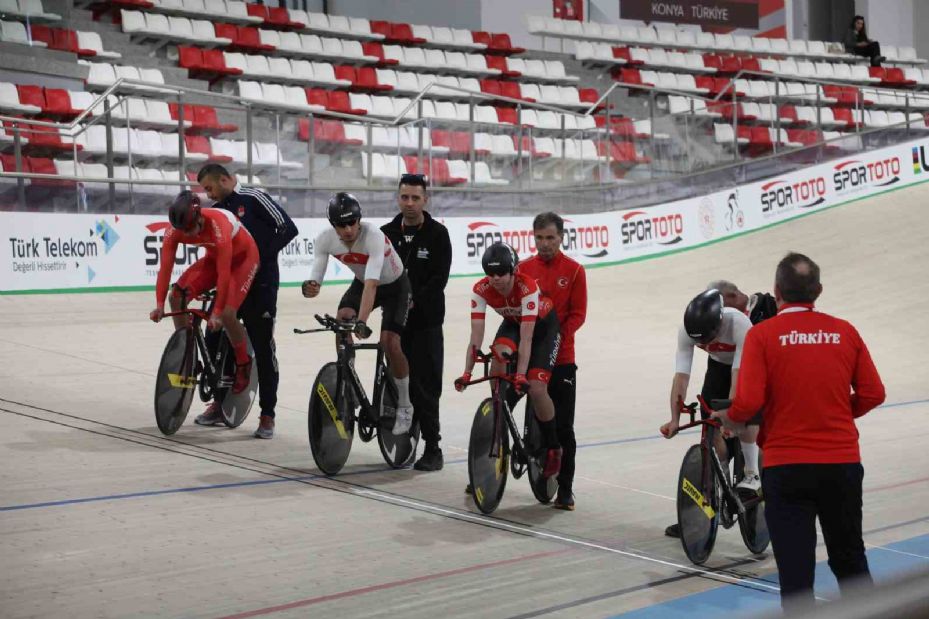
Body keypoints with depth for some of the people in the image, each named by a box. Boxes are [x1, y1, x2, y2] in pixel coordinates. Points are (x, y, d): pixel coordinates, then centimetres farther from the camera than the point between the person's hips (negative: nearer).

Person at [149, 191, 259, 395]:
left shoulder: (218, 226, -39)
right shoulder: (175, 229, -22)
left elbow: (224, 272, -38)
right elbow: (165, 267, -22)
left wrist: (217, 312, -38)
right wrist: (159, 305, -30)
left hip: (243, 257, -6)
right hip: (214, 257, 6)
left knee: (227, 313, -22)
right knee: (177, 296, -11)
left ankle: (243, 363, 3)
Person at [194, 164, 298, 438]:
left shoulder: (253, 199, -8)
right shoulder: (216, 211, 13)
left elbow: (288, 228, -13)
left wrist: (263, 256, -14)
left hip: (260, 284, -7)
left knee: (262, 348, -4)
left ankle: (267, 415, 3)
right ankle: (221, 403, 21)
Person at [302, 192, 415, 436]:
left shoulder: (373, 236, -37)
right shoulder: (325, 239, -22)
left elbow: (371, 284, -46)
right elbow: (316, 277, -24)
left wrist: (362, 322, -56)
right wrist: (310, 287, -49)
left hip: (395, 286, -4)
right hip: (361, 283, 4)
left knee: (389, 341, -20)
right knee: (341, 321, -24)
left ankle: (404, 406, 1)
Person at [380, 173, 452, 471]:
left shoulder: (437, 234, -3)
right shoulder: (387, 233, 7)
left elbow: (439, 278, -11)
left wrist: (413, 301, -23)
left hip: (426, 321, -4)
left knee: (425, 385, -4)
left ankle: (432, 447, 3)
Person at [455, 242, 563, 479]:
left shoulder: (527, 287, -37)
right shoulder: (481, 290, -25)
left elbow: (526, 337, -42)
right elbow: (476, 336, -29)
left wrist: (521, 375, -50)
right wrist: (466, 374, -38)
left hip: (543, 325, -4)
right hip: (513, 323, 4)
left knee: (536, 388, -18)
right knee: (498, 357, -31)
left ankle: (553, 448, 3)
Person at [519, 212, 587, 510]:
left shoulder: (574, 270, 0)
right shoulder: (523, 269, 5)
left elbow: (577, 314, -3)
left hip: (561, 358, -2)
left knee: (563, 426, -1)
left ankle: (565, 489, 6)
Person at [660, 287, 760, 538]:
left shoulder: (740, 324, -39)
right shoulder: (686, 329, -28)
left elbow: (738, 375, -43)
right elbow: (681, 375, -30)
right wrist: (675, 419, -38)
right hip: (719, 365, 3)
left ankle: (751, 476, -9)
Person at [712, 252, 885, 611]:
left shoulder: (762, 335, -8)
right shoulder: (845, 332, 1)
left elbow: (748, 402, -16)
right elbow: (872, 395, 2)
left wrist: (728, 418, 6)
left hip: (786, 467, -3)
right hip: (842, 463, 3)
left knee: (795, 569, 3)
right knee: (851, 561, 21)